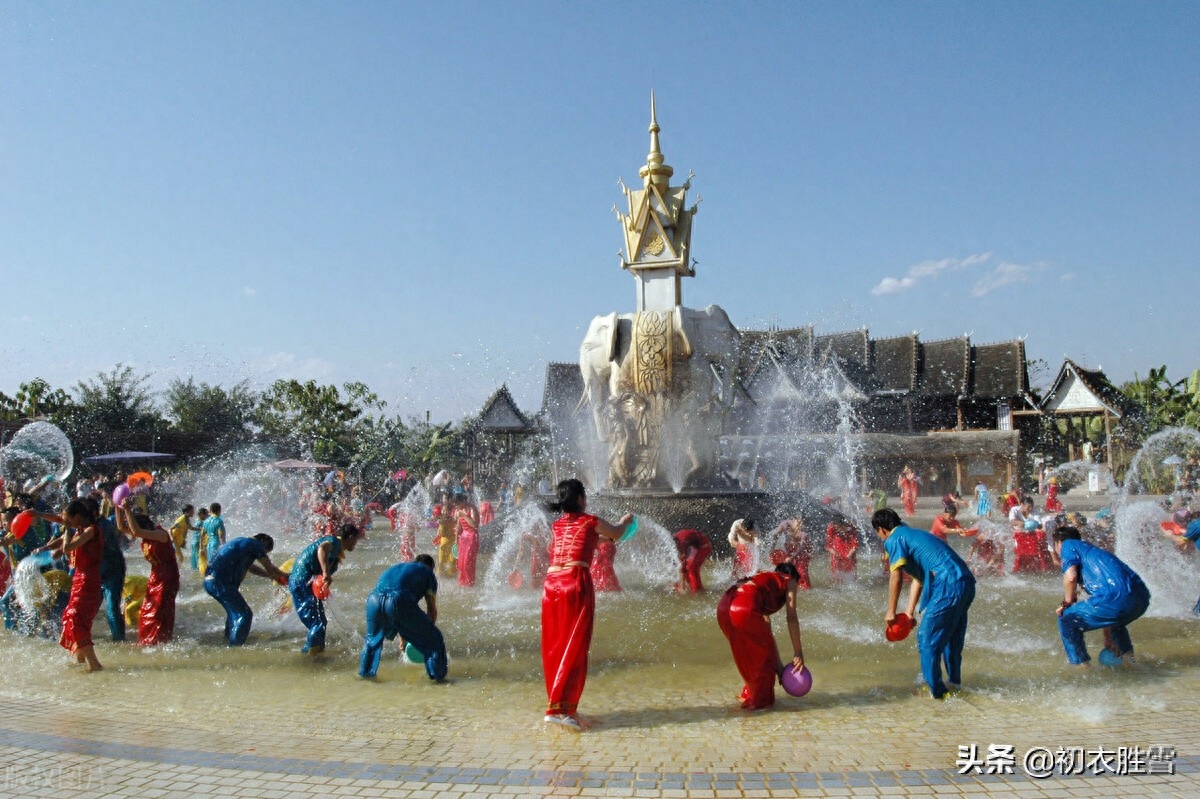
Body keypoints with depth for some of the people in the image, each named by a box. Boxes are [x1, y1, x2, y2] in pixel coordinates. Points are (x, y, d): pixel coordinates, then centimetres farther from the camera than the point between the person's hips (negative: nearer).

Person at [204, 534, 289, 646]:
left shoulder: (241, 543, 26)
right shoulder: (255, 544, -1)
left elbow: (251, 567, 35)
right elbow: (270, 568, 2)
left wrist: (273, 576, 36)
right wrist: (285, 577, 18)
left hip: (209, 581, 10)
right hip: (221, 583, -10)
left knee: (234, 610, 28)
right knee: (244, 614, -4)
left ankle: (229, 639, 40)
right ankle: (235, 646, -4)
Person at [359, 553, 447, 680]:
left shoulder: (395, 568, 41)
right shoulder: (427, 572, 27)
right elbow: (432, 609, 23)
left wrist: (402, 637, 50)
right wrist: (427, 632, 36)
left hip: (374, 599, 6)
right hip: (399, 601, -5)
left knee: (372, 639, 36)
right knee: (433, 639, 12)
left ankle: (365, 672, 44)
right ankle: (437, 676, 14)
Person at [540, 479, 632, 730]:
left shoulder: (557, 525, 20)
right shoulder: (590, 521, 7)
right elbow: (616, 533, 26)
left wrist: (600, 536, 52)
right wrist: (625, 520, 46)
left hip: (551, 584, 6)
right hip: (576, 582, -6)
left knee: (554, 646, 11)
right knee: (574, 648, -5)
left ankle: (556, 702, 20)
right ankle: (559, 708, -12)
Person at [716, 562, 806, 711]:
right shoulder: (790, 581, 22)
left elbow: (766, 627, 37)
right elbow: (791, 618, 8)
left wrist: (778, 664, 38)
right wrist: (798, 653, 10)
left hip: (724, 606, 7)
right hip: (745, 608, -7)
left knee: (748, 656, 28)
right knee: (764, 656, 15)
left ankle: (749, 695, 41)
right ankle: (759, 702, 23)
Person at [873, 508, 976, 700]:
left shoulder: (894, 540, -1)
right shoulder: (914, 534, 28)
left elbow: (896, 577, -10)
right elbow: (918, 577, 29)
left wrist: (891, 612, -1)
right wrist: (910, 611, 27)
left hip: (948, 586, -9)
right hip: (966, 582, 9)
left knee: (927, 638, 3)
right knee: (953, 638, 24)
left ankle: (935, 690, 9)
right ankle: (954, 683, 37)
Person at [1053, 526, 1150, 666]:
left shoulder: (1068, 545, 12)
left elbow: (1070, 577, -8)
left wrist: (1067, 603, 9)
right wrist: (1108, 640, 42)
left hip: (1118, 599, -9)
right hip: (1142, 598, 9)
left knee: (1067, 620, 7)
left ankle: (1080, 665, 7)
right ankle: (1128, 658, 36)